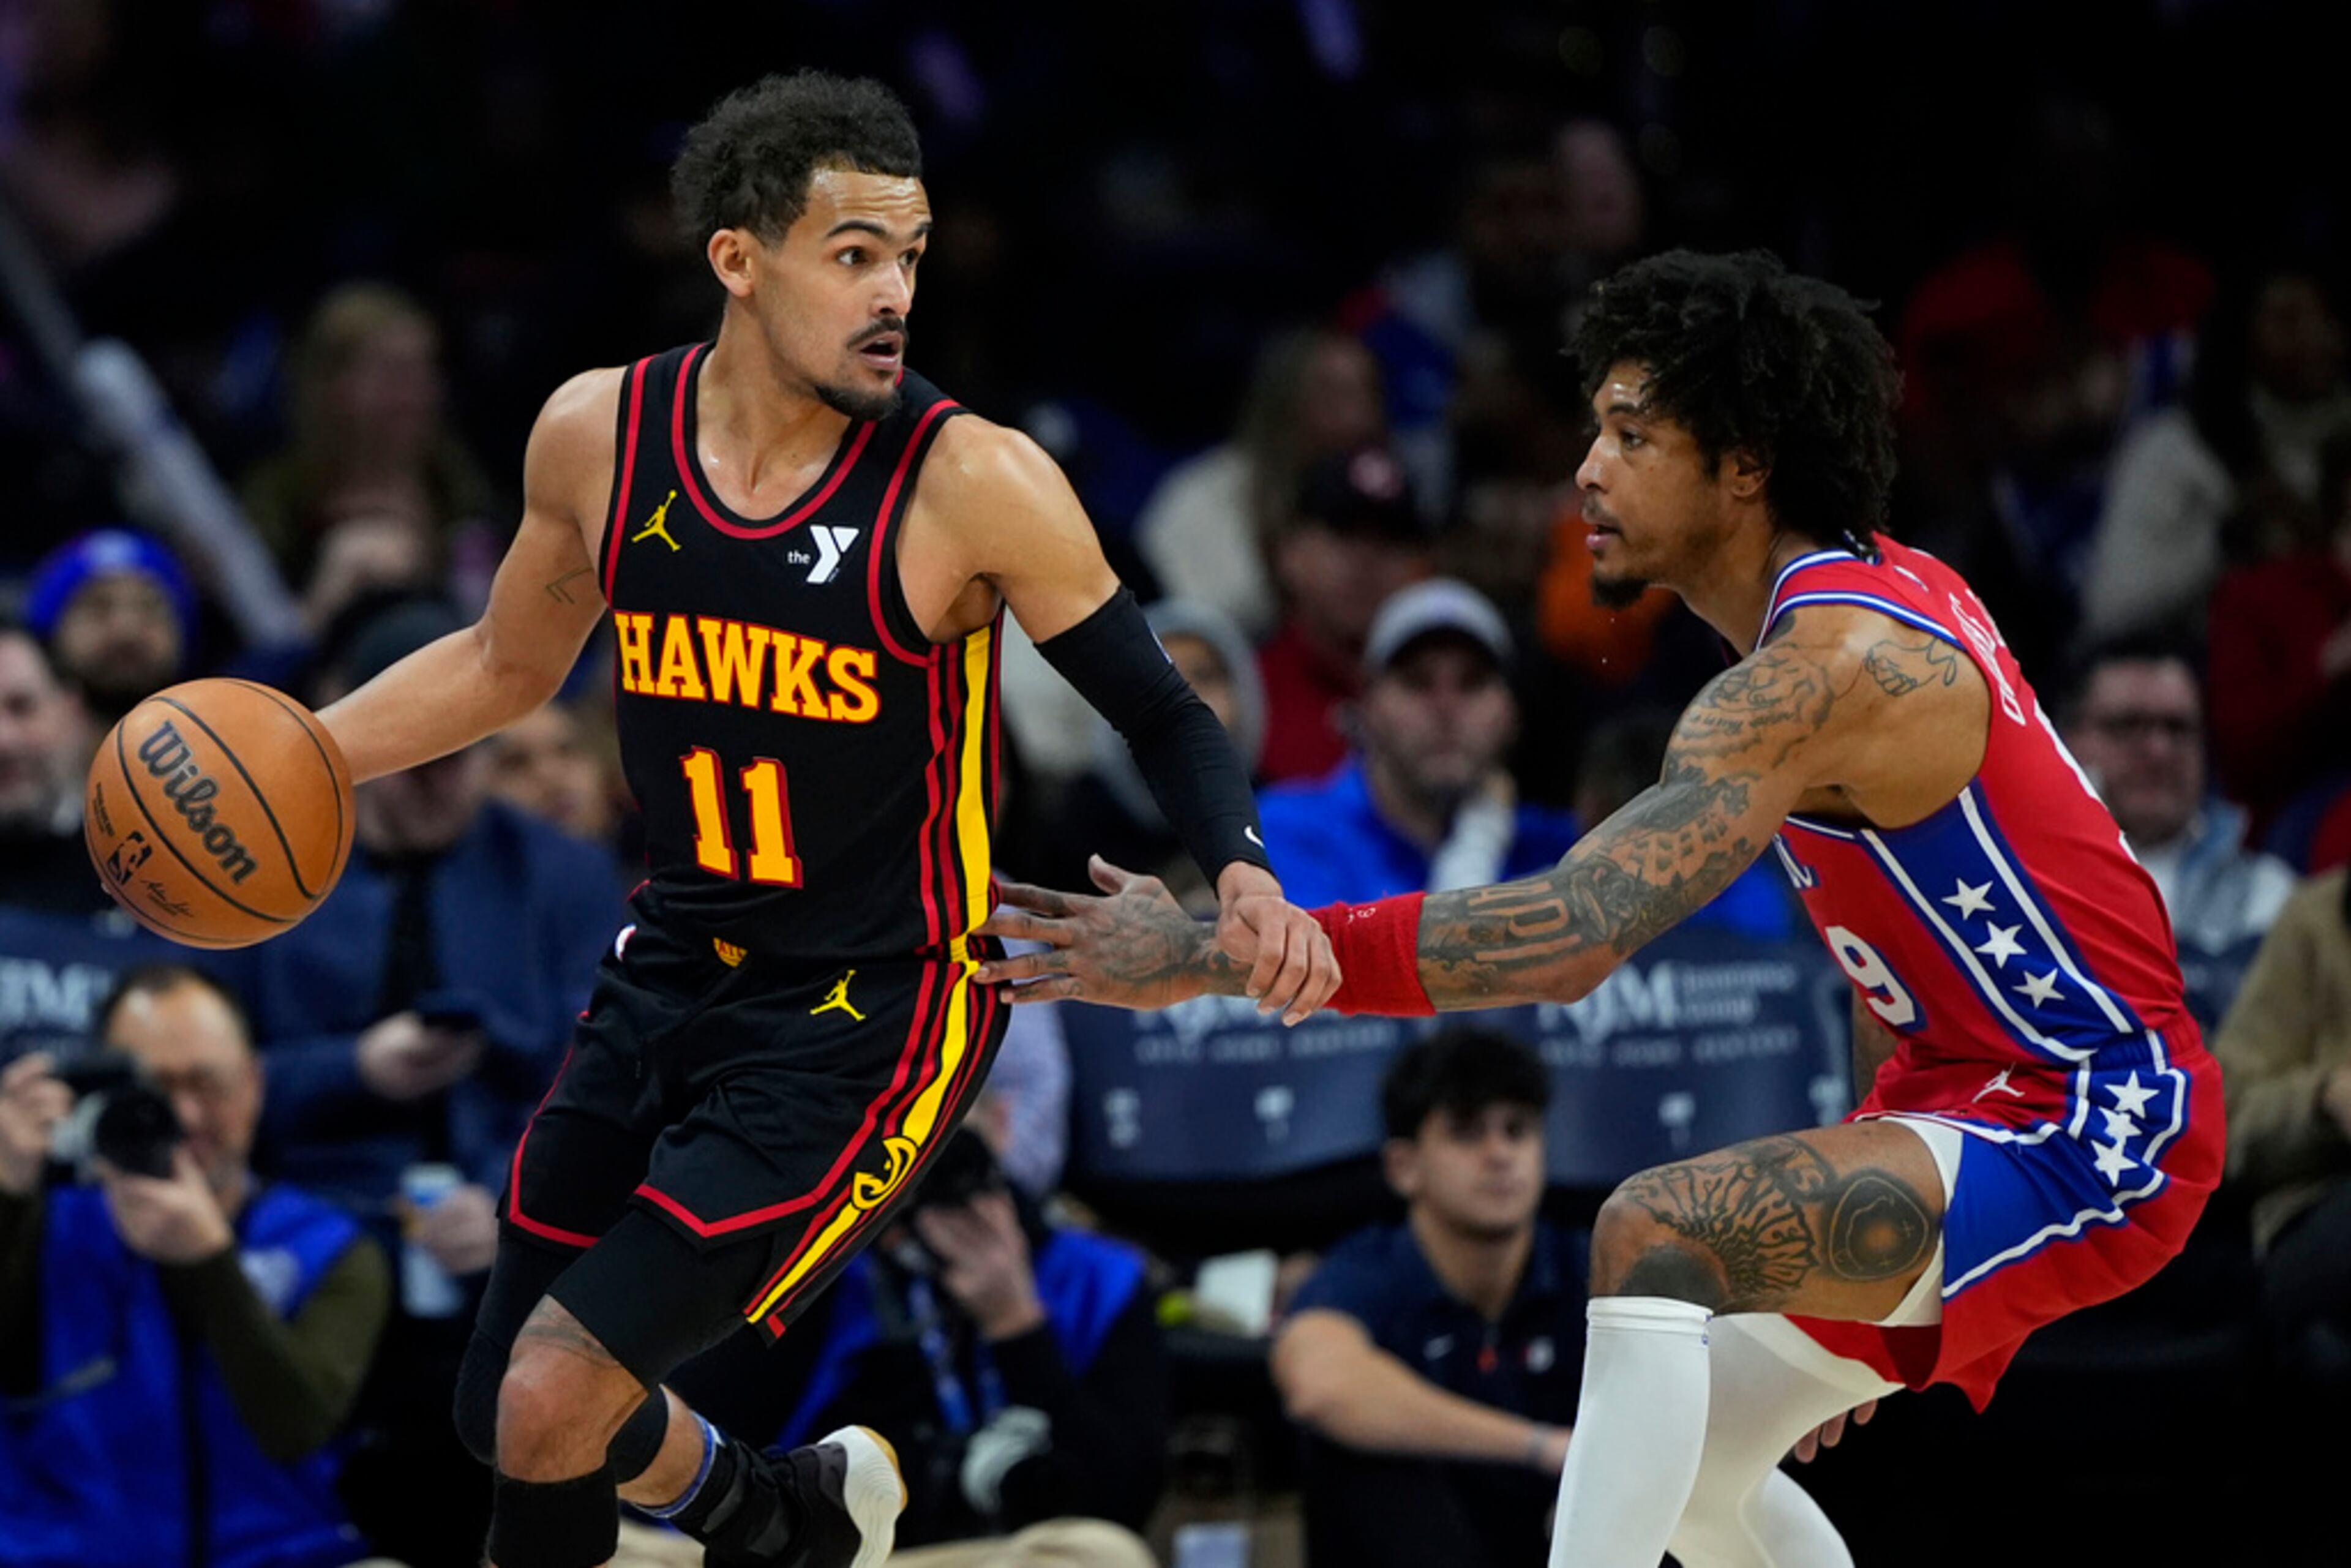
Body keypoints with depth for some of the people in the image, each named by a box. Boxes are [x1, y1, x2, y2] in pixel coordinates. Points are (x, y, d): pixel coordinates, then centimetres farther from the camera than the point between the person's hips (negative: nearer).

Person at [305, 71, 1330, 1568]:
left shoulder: (971, 484, -17)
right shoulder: (599, 435, -4)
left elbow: (1164, 716, -11)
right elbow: (508, 665, 15)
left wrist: (1244, 878, -31)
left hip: (868, 1021, -6)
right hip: (673, 975, 6)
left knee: (553, 1405, -15)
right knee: (503, 1415, 12)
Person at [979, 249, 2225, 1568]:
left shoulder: (1831, 669, -23)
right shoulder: (1883, 594, 8)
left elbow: (1568, 937, -33)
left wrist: (1210, 961, -34)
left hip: (2095, 1137, -11)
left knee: (1652, 1233, -29)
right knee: (1689, 1456, 15)